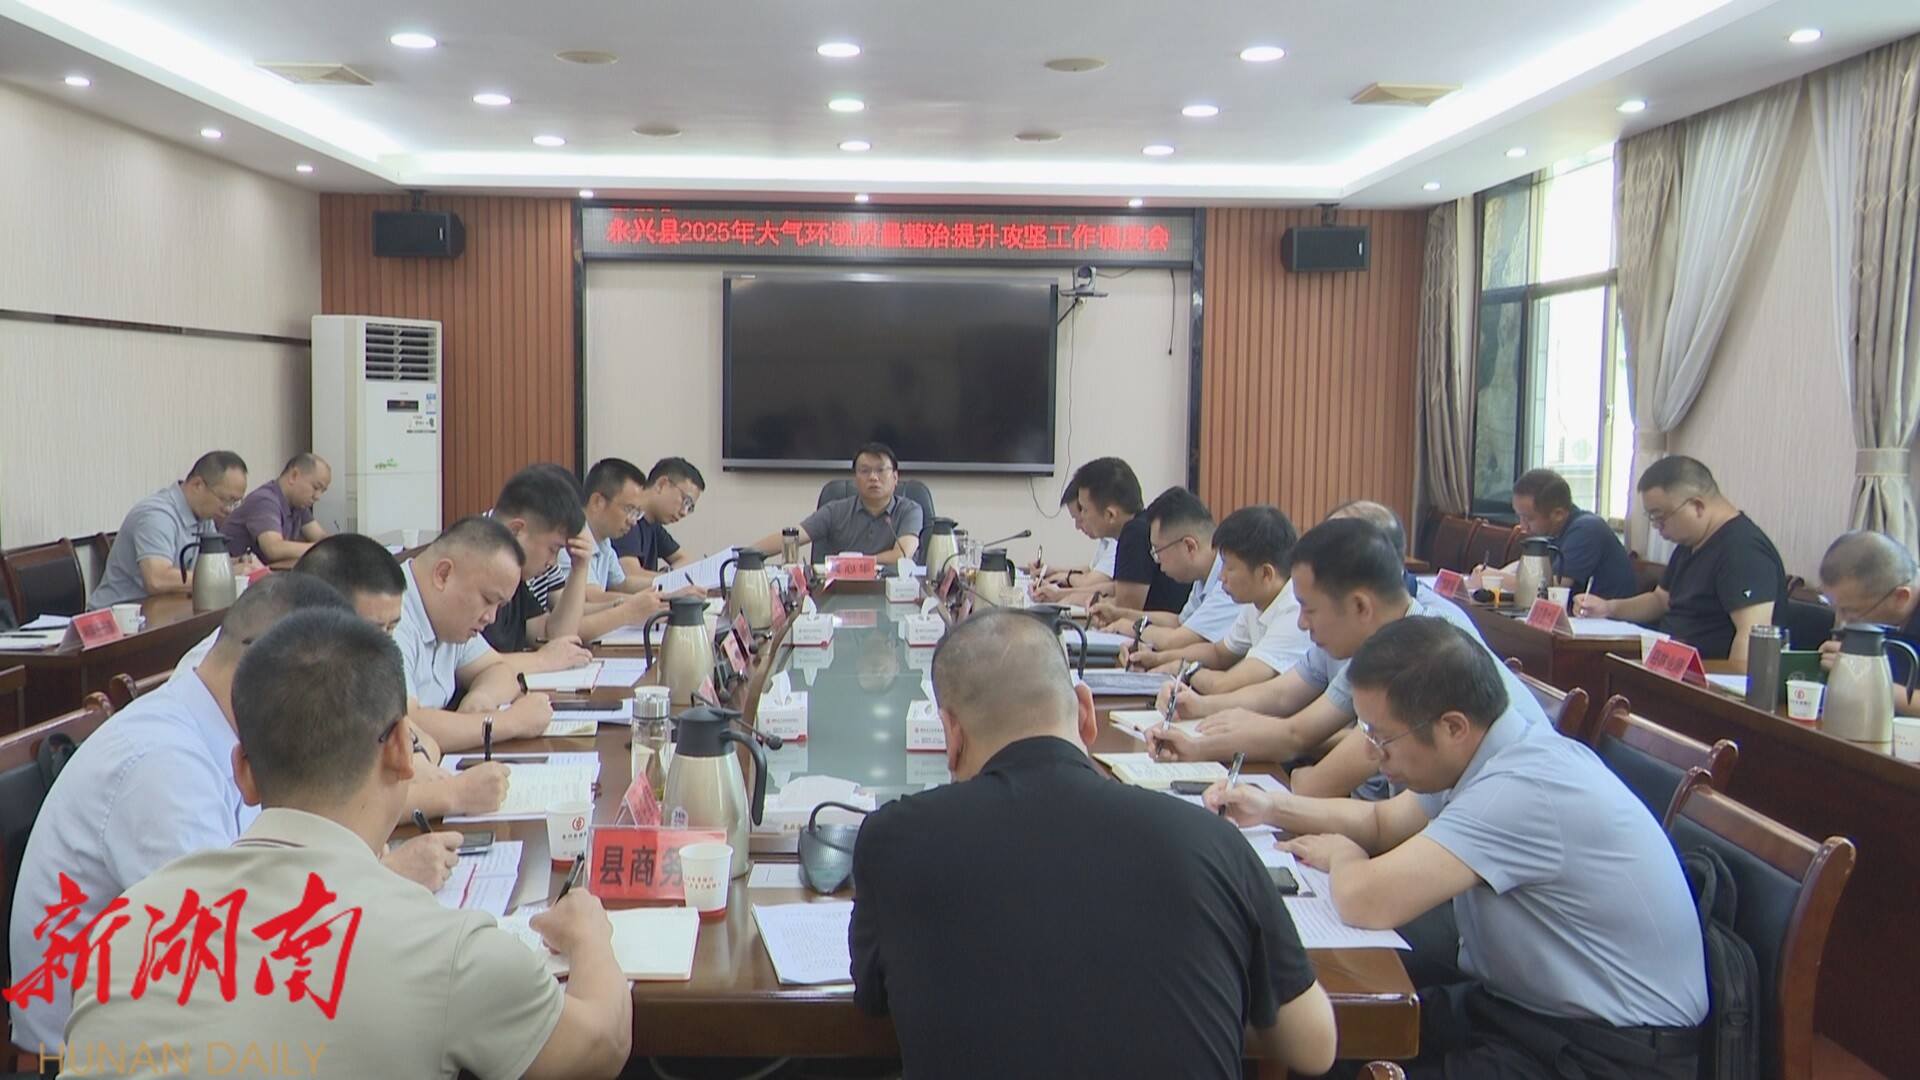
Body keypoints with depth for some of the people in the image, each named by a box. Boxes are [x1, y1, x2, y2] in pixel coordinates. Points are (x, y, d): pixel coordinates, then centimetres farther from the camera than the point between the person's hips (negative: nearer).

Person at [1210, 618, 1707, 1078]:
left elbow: (1368, 902, -35)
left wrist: (1341, 854, -12)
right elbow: (1383, 821, 18)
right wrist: (1270, 807, 5)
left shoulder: (1525, 790, -29)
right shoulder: (1489, 755, 1)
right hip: (1522, 1002, 9)